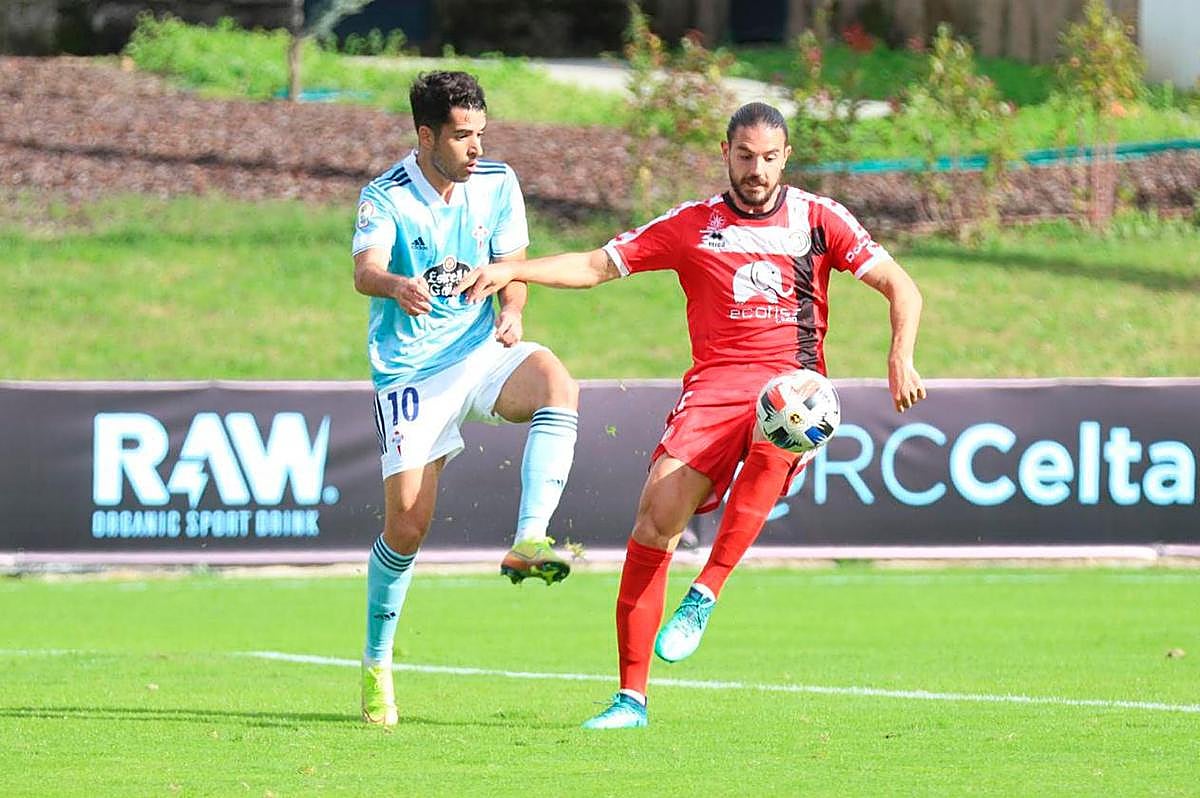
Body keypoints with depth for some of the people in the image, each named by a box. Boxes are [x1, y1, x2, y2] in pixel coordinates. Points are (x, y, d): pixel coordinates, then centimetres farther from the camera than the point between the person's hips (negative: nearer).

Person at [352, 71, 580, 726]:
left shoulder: (497, 184, 2)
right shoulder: (385, 197, -11)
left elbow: (512, 266, 10)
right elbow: (365, 268, -28)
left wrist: (511, 313, -13)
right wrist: (396, 287, -52)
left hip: (483, 352, 3)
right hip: (411, 371, -3)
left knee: (557, 385, -31)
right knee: (408, 523, -7)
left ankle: (529, 543, -34)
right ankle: (376, 666, 13)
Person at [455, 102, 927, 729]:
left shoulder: (818, 219, 9)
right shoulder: (692, 225, 10)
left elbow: (900, 286, 9)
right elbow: (597, 265, 12)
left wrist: (901, 359, -8)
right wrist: (511, 271, -2)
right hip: (715, 383, 1)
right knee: (657, 514, -17)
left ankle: (704, 596, -31)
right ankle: (631, 697, -11)